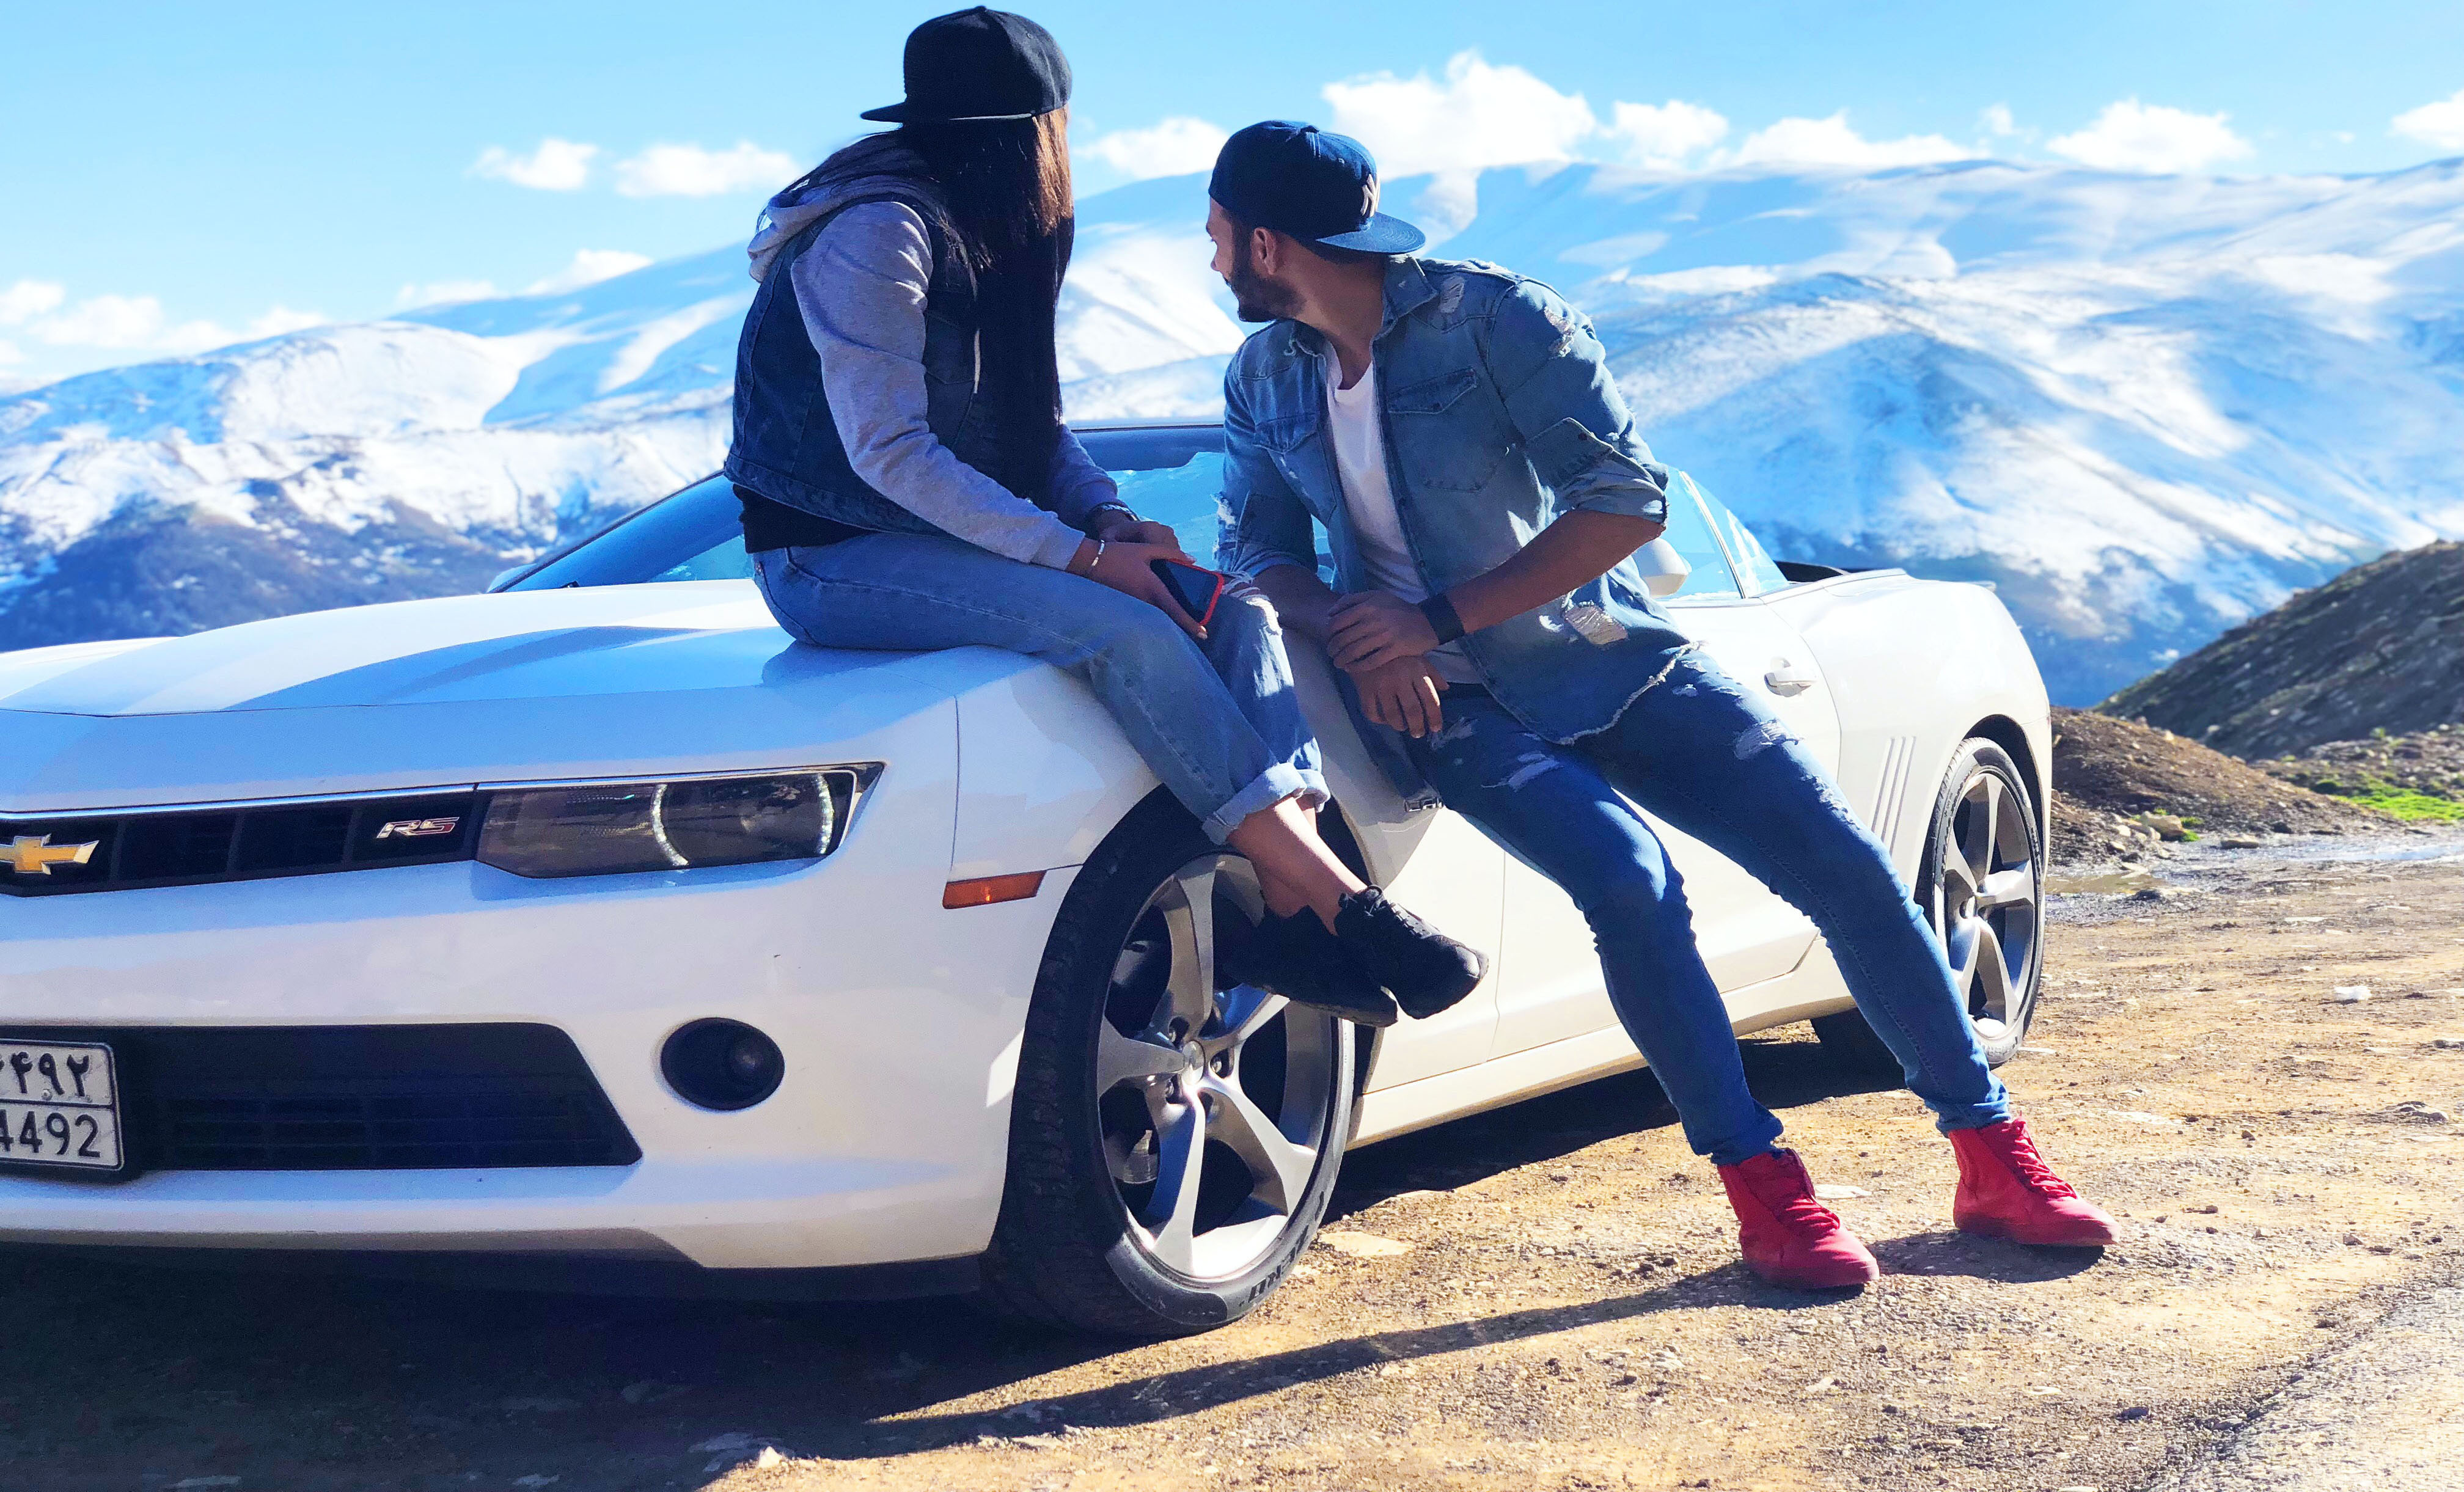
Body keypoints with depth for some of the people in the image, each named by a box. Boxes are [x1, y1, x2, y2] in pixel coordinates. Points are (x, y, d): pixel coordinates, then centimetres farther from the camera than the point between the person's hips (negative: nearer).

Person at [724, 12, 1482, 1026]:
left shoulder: (992, 241, 14)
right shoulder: (878, 231, -16)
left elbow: (1036, 423, 15)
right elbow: (889, 453, -23)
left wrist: (1110, 518, -6)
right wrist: (1084, 555, -25)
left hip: (952, 536, 9)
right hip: (833, 558, -9)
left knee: (1231, 605, -10)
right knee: (1121, 628, -29)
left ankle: (1291, 908, -25)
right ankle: (1338, 899, -28)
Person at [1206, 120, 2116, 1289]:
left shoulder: (1490, 315, -10)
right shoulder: (1262, 381, 5)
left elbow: (1627, 501, -14)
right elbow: (1259, 550, 5)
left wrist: (1441, 617, -20)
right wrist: (1359, 644, -17)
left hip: (1605, 658, -1)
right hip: (1457, 709, 1)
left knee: (1845, 864, -9)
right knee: (1630, 884, -28)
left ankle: (1994, 1160, 5)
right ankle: (1762, 1188, -15)